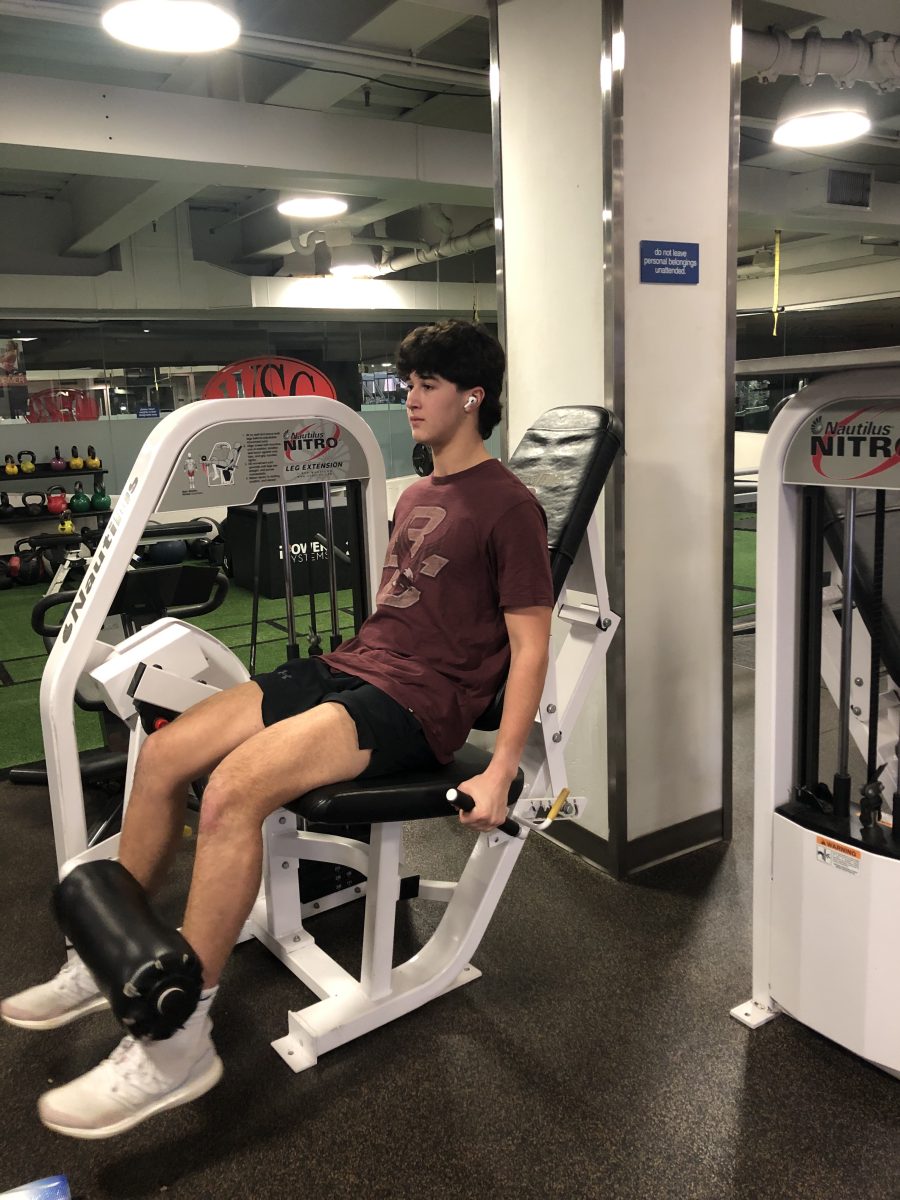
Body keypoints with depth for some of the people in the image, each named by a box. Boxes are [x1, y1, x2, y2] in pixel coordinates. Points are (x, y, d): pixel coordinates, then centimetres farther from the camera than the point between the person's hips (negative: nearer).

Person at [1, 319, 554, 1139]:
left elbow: (529, 646, -11)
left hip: (420, 703, -9)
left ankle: (179, 1044, -14)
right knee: (164, 755, -2)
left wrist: (501, 772, -17)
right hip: (351, 666, 9)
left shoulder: (507, 507, -7)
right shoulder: (419, 496, 20)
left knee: (234, 787, -29)